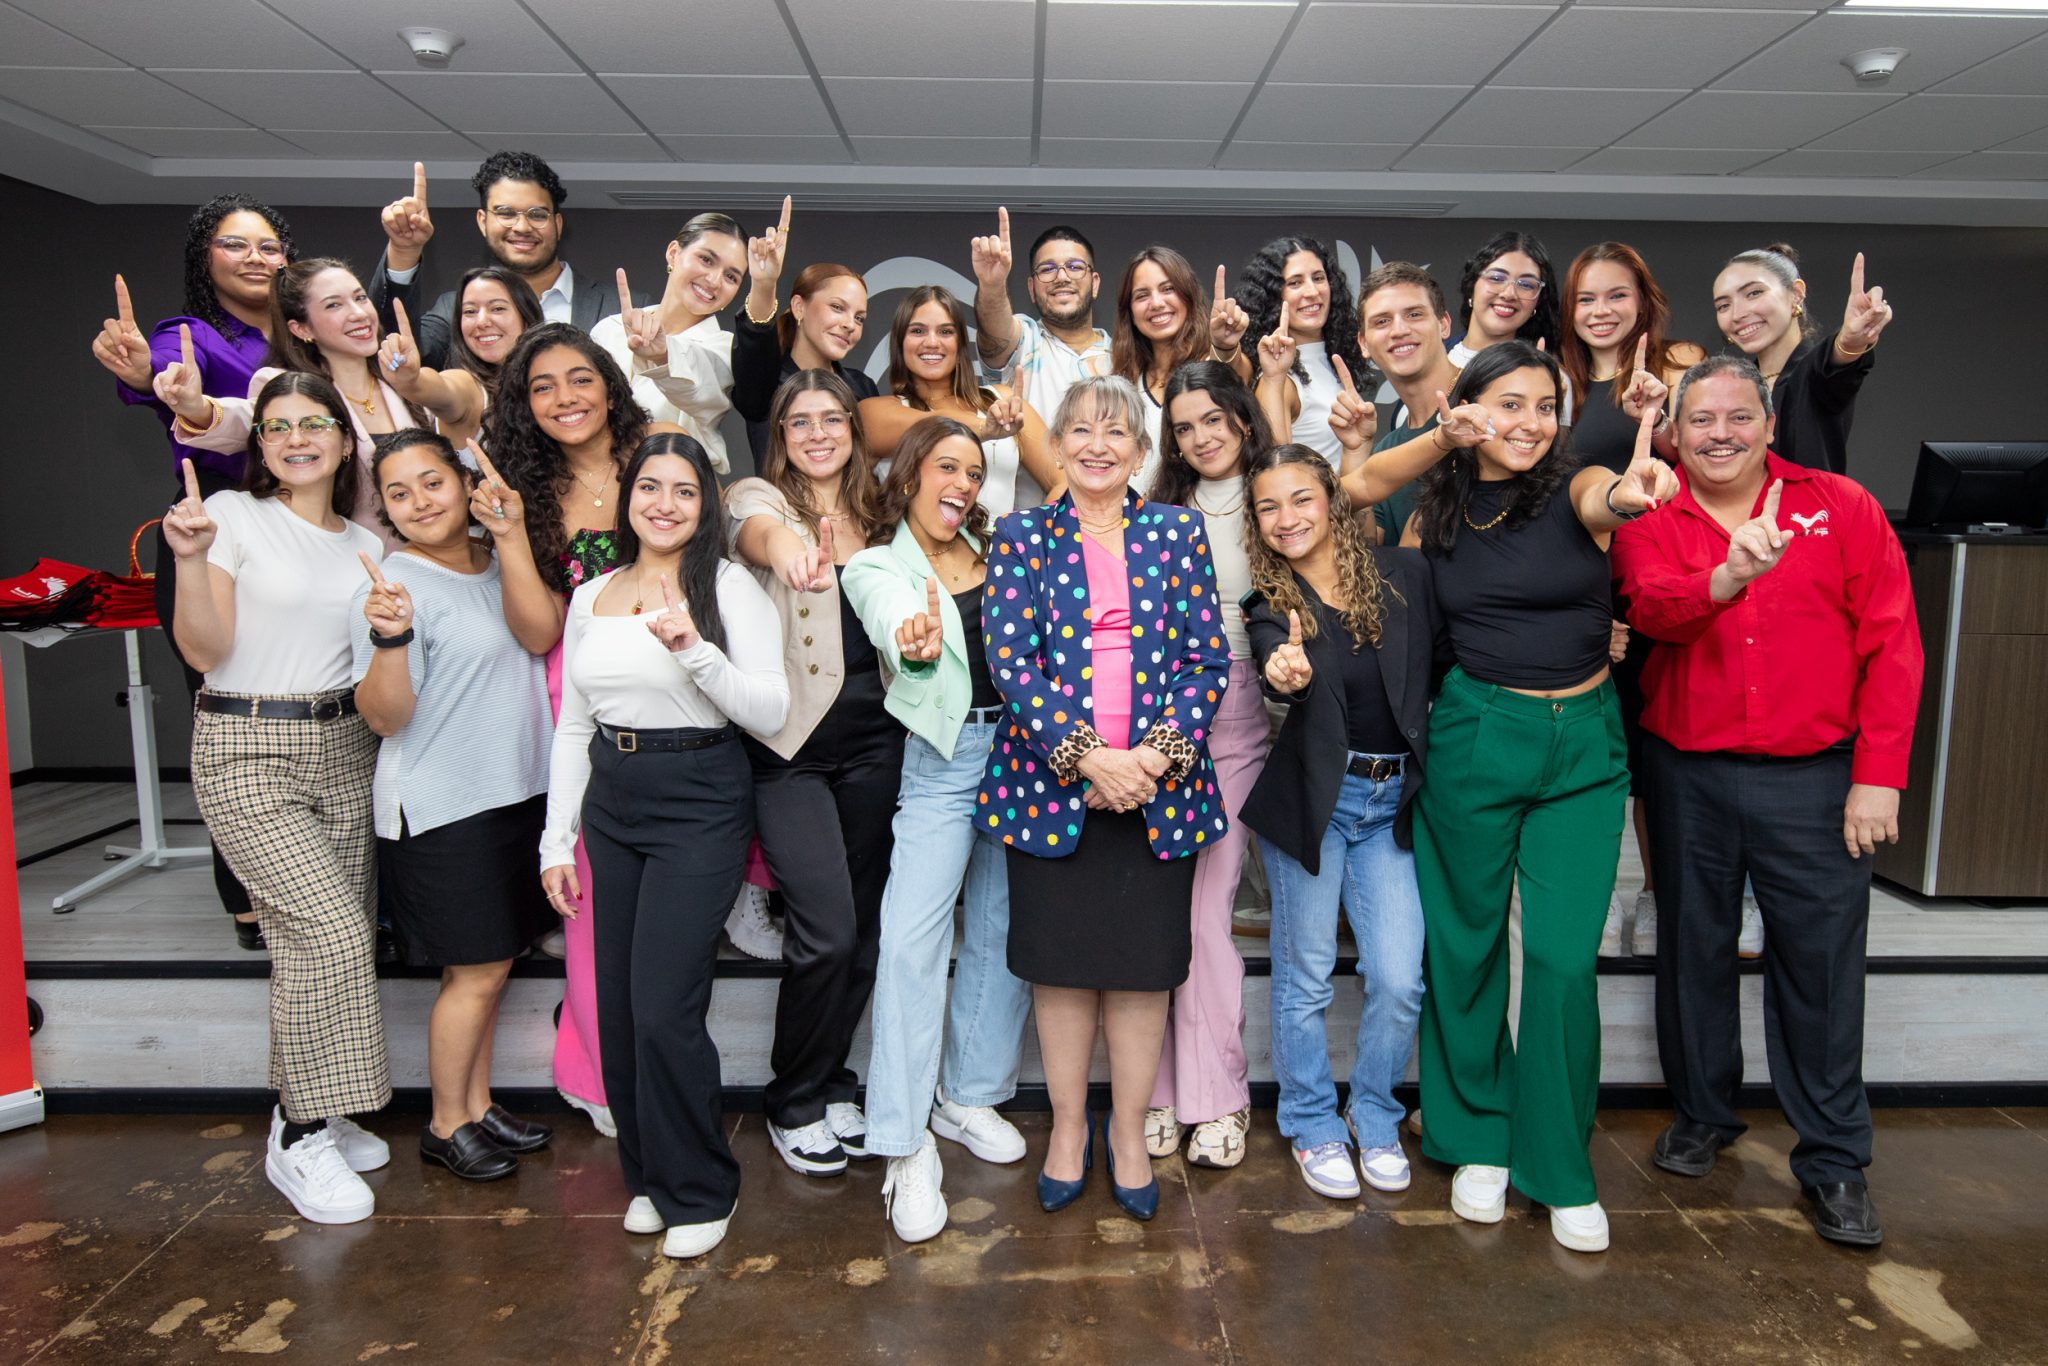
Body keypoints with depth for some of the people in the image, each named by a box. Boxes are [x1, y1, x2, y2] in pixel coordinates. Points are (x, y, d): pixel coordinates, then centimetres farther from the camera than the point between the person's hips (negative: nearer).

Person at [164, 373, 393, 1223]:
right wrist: (190, 559, -21)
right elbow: (206, 651, -10)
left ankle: (309, 1112, 24)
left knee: (328, 940, 5)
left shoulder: (366, 545, 11)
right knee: (331, 931, -15)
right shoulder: (235, 515, -3)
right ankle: (297, 1141, 1)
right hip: (247, 751, -5)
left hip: (342, 747, 6)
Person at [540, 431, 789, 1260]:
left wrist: (695, 649, -25)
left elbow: (771, 712, -11)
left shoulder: (729, 586, -5)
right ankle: (647, 1175, 29)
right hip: (610, 806, 6)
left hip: (699, 806, -5)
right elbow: (572, 725, 14)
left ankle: (699, 1191, 13)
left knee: (664, 1011, -8)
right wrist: (557, 840, 12)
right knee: (617, 1010, 9)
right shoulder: (591, 597, 11)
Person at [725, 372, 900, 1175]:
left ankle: (830, 1084, 31)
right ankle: (793, 1104, 15)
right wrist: (787, 547, -50)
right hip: (791, 746, -5)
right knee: (826, 932, -9)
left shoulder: (876, 514, 14)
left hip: (873, 743, 5)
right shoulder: (761, 499, -1)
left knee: (863, 927, 10)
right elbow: (757, 530, -26)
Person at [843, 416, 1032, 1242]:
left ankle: (970, 1097, 27)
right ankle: (906, 1145, -2)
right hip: (944, 759, -4)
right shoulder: (877, 567, 0)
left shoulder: (999, 552, 14)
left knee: (1004, 933, 10)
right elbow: (893, 620, -23)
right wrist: (914, 639, -44)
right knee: (911, 939, -11)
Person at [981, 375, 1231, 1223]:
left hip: (1161, 788, 1)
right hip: (1051, 783, 0)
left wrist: (1159, 754, -12)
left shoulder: (1178, 533, 6)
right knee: (1061, 963, 9)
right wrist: (1087, 756, -16)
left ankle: (1129, 1130, 27)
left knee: (1143, 965, 8)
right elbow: (1010, 661, -6)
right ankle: (1067, 1126, 28)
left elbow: (1209, 659, 2)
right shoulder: (1022, 537, 3)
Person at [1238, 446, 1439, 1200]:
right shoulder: (1270, 603, -5)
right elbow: (1276, 667, -27)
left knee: (1399, 980, 2)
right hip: (1313, 799, -1)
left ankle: (1376, 1120, 27)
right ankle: (1313, 1126, 29)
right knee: (1305, 977, 8)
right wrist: (1285, 673, -47)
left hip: (1392, 802, 2)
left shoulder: (1404, 573, -1)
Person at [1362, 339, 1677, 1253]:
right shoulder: (1434, 513, 2)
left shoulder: (1572, 487, -6)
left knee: (1564, 960, -1)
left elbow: (1600, 502, -27)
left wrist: (1628, 493, -53)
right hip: (1473, 739, 1)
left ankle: (1559, 1168, 18)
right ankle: (1477, 1140, 29)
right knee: (1466, 945, 9)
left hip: (1585, 746, -1)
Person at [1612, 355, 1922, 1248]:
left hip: (1813, 774, -1)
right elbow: (1651, 608, -19)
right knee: (1694, 947, 14)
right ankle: (1702, 1114, 34)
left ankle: (1834, 1161, 21)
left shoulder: (1841, 507, 1)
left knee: (1821, 959, 3)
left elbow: (1891, 645, -1)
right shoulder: (1650, 523, 2)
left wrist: (1878, 776, -6)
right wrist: (1725, 579, -39)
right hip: (1688, 775, 1)